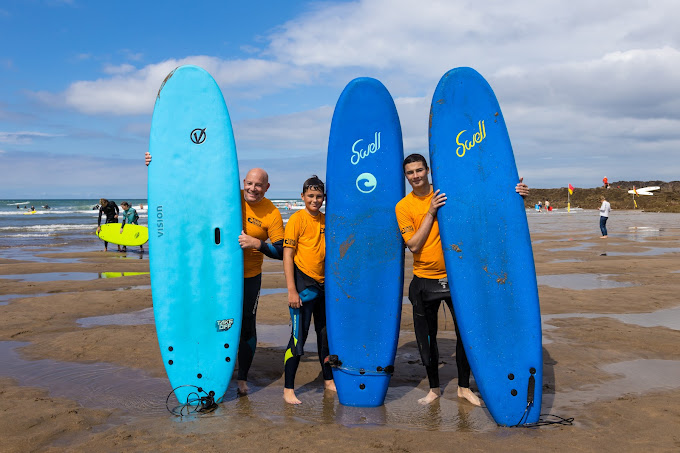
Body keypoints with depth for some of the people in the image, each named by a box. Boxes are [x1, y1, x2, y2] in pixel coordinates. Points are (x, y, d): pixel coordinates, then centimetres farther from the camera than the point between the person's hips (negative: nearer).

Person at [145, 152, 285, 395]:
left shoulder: (272, 214, -9)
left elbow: (281, 251, -10)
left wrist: (257, 243, -27)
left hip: (248, 278, -2)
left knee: (246, 326, 5)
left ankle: (242, 378, 22)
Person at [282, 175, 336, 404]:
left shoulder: (326, 220, 10)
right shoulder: (297, 219, -8)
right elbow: (287, 256, -12)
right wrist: (292, 291, -17)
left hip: (323, 284, 6)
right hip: (303, 284, -6)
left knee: (326, 333, 15)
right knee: (299, 336, -5)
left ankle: (329, 381, 30)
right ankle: (288, 389, 5)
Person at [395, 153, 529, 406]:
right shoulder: (403, 207, -5)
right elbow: (413, 245, -12)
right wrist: (430, 212, -18)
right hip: (424, 280, 0)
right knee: (426, 337, 8)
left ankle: (463, 387, 25)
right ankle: (434, 388, 28)